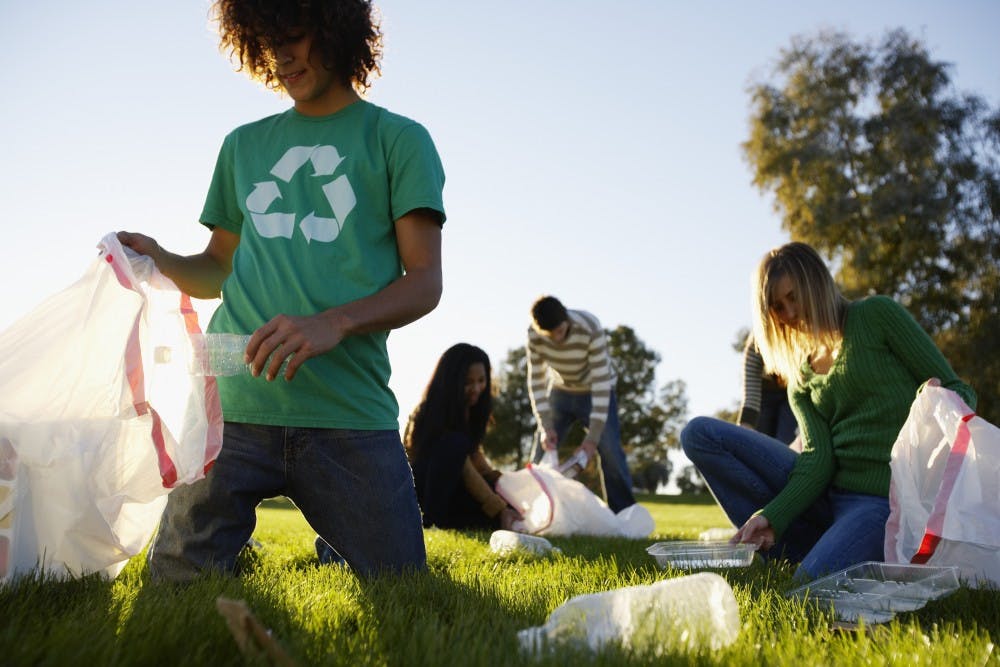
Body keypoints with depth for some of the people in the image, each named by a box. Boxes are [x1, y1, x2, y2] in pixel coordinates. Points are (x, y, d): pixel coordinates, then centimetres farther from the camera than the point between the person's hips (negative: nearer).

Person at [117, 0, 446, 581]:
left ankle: (332, 549, 27)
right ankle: (239, 544, 29)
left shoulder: (398, 139, 8)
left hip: (349, 414, -2)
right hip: (234, 407, 3)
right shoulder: (244, 146, 21)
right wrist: (159, 260, 2)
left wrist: (334, 323, -18)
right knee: (179, 578, -1)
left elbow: (425, 282, 0)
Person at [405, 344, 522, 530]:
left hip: (449, 488, 7)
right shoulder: (435, 412, -23)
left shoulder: (469, 409, 2)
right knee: (455, 442, -34)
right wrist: (499, 509, -30)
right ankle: (430, 518, -30)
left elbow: (473, 454, 4)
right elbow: (464, 469, -27)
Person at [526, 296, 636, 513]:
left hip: (595, 392, -3)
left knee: (610, 452, -14)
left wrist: (593, 437, -35)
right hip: (559, 391, 3)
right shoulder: (534, 335, -23)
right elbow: (536, 381, -15)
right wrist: (545, 426, -25)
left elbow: (601, 381, -33)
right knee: (544, 452, -2)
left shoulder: (590, 328, -34)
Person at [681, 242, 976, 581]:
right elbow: (819, 457, -1)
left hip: (884, 499, -6)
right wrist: (773, 517, -18)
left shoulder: (877, 314, 1)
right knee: (700, 434, -6)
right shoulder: (800, 380, 13)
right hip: (829, 493, 6)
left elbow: (960, 392, 1)